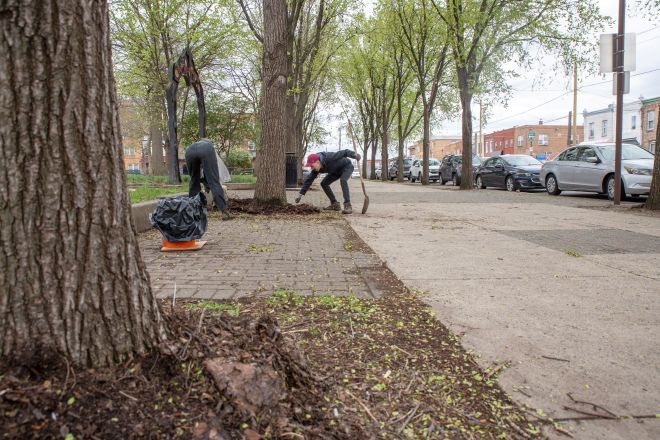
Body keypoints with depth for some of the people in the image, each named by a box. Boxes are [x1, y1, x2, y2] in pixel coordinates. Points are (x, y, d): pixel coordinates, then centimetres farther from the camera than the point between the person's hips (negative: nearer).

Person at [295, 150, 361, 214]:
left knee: (343, 180, -35)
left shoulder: (329, 158, -37)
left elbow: (343, 153, -36)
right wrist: (301, 194, -15)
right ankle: (335, 204, 4)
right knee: (324, 184, -2)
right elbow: (309, 180, -13)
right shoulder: (316, 168, -16)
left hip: (347, 166, -8)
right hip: (337, 170, 8)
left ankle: (348, 206, -36)